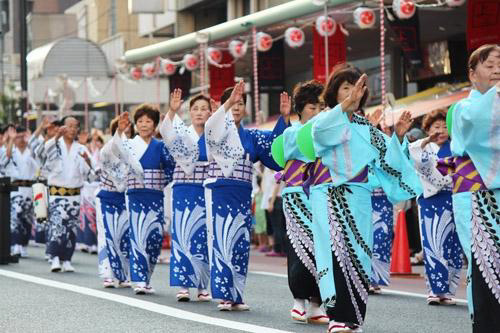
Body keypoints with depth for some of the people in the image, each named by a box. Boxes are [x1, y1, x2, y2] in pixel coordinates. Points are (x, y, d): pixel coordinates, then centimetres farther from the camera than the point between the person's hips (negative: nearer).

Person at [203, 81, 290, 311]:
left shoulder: (250, 136, 14)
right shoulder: (217, 130, 1)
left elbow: (273, 140, 3)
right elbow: (211, 126, -23)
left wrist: (285, 117, -12)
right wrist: (228, 102, -37)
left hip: (242, 195, 4)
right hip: (220, 193, -4)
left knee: (240, 243, 4)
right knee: (222, 241, -7)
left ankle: (235, 295, 9)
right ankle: (224, 295, -7)